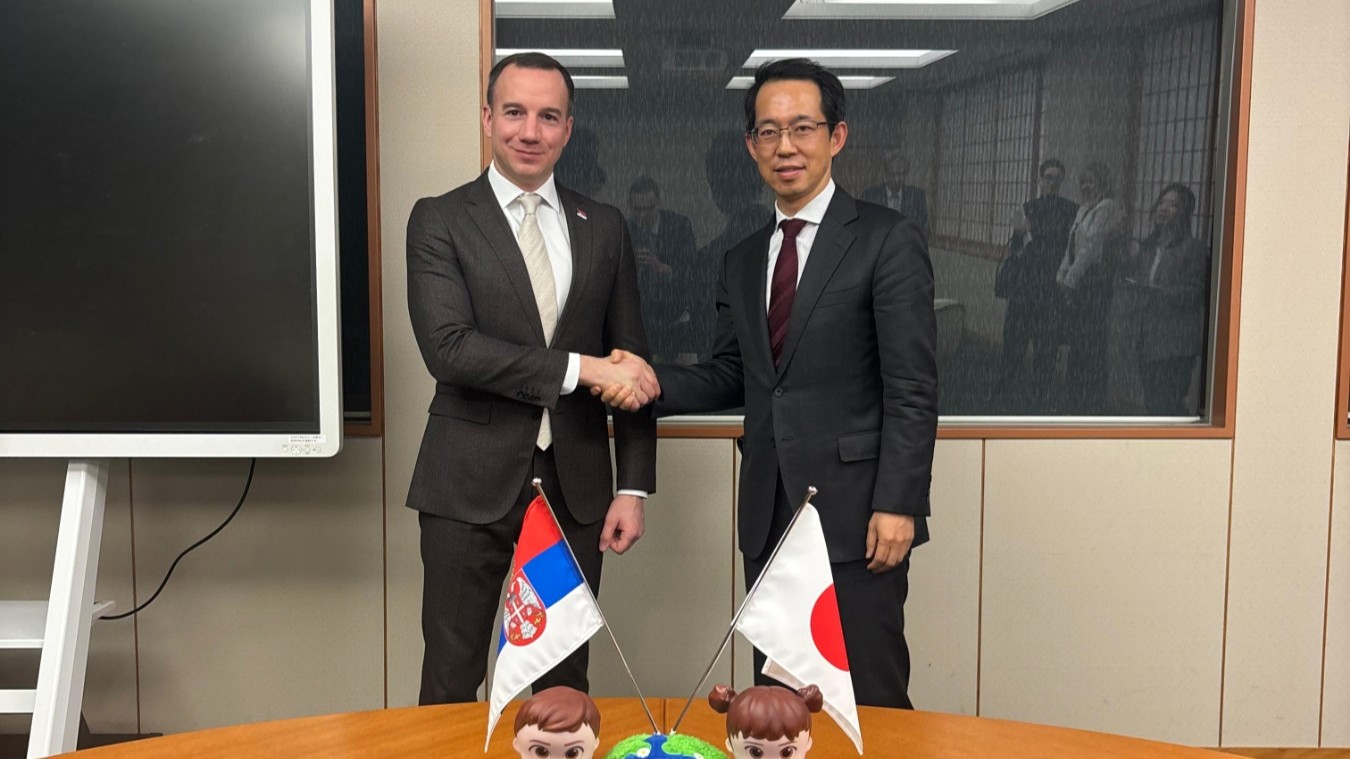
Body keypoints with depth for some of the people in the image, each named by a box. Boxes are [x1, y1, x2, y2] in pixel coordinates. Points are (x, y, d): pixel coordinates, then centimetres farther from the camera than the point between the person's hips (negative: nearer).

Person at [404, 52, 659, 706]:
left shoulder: (603, 227, 8)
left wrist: (633, 486, 3)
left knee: (566, 682, 12)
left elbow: (632, 361, 9)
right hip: (472, 483, -2)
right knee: (451, 682, 6)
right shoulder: (439, 220, -1)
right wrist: (579, 367, -18)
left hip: (576, 484, 3)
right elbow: (448, 348, -14)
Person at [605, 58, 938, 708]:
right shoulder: (742, 262, 14)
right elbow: (731, 378, 14)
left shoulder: (888, 241, -5)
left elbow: (912, 389, -9)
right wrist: (653, 385, -4)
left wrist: (897, 505, -16)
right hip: (769, 519, 6)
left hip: (854, 513, -6)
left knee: (871, 701, 1)